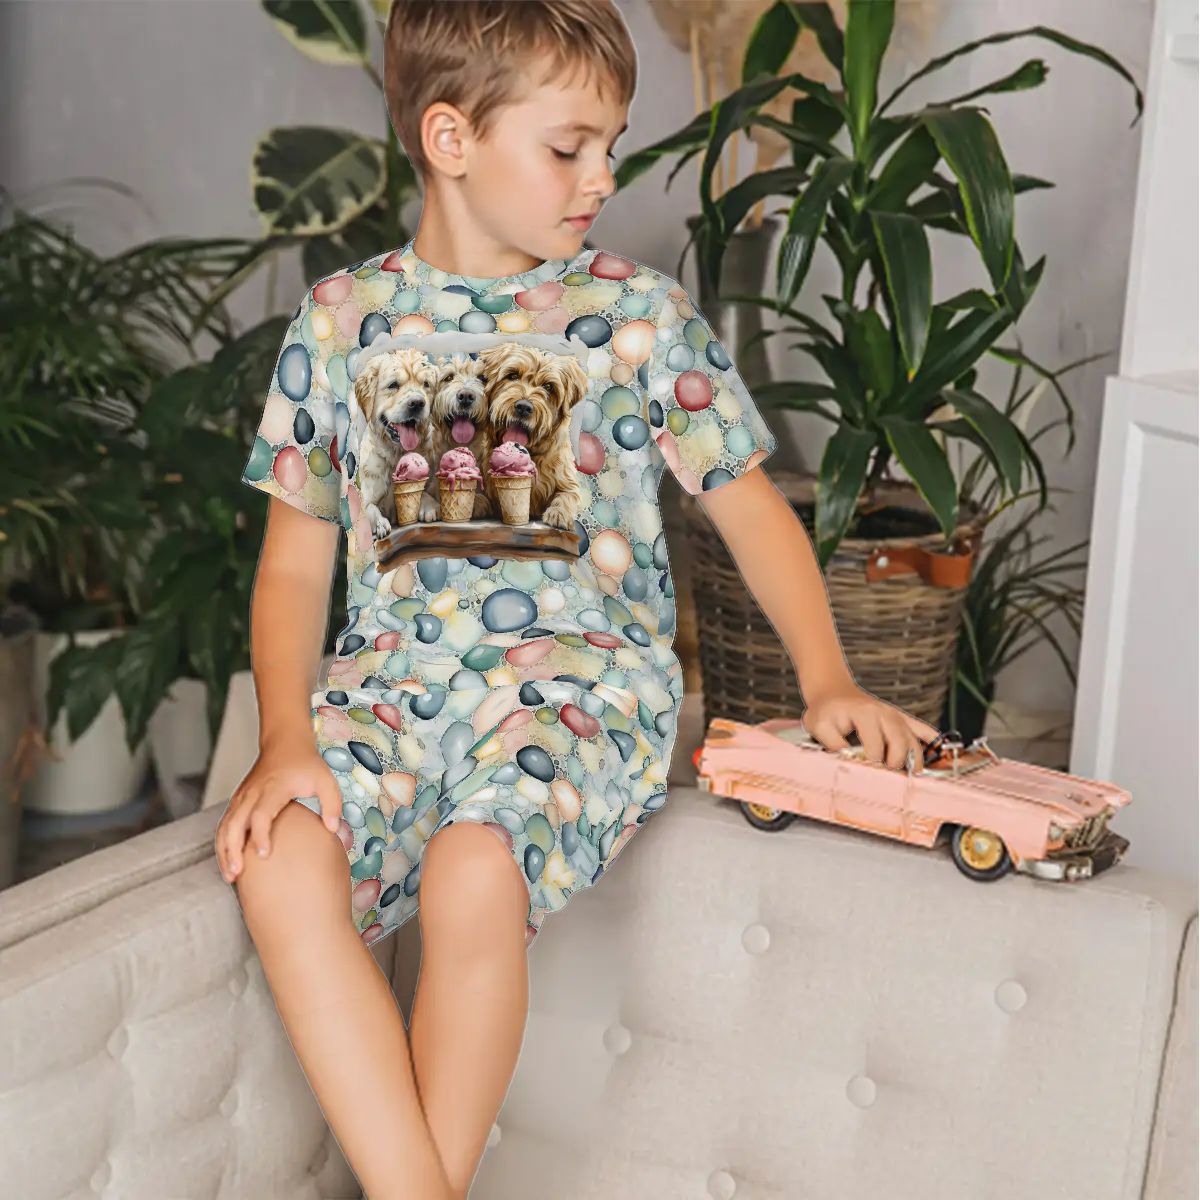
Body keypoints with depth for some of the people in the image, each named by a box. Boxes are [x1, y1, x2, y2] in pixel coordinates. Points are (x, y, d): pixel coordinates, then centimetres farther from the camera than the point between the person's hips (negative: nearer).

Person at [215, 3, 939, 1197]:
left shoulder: (639, 311, 5)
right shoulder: (341, 318, 8)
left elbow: (747, 502, 10)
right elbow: (295, 558, 10)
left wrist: (826, 678, -4)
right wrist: (286, 734, -6)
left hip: (584, 670, -2)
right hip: (392, 676, 2)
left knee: (473, 875, -32)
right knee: (279, 867, -28)